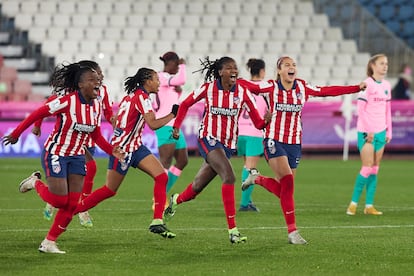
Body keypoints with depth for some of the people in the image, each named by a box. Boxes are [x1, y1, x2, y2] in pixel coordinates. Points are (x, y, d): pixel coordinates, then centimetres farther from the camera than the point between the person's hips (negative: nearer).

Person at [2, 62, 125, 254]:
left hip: (77, 157, 6)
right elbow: (37, 114, -15)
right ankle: (35, 183, 23)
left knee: (72, 204, -1)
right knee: (60, 200, -9)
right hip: (56, 154, -6)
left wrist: (112, 150, -7)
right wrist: (16, 134, -11)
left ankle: (49, 243, 11)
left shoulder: (96, 105, -1)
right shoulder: (67, 101, -22)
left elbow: (96, 135, 9)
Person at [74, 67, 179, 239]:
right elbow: (153, 124, -26)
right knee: (109, 190, 2)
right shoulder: (141, 97, -17)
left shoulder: (131, 95, 11)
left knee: (162, 177, -7)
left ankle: (157, 222, -10)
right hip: (122, 148, -9)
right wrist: (172, 114, -15)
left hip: (135, 147, 9)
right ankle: (70, 211, 16)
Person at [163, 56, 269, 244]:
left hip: (228, 144, 4)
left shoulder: (243, 93, -3)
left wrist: (265, 122, -27)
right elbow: (185, 104, 8)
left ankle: (176, 200, 49)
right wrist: (176, 126, 7)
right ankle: (232, 230, -27)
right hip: (208, 139, -4)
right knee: (229, 177, -26)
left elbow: (257, 121, -6)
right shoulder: (208, 88, -7)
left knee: (198, 187, 13)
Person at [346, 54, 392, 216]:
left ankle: (369, 205, 7)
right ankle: (353, 203, 0)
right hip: (367, 132, -7)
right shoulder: (367, 84, -10)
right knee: (367, 167, -9)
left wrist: (389, 131, 12)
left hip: (380, 132, 7)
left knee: (375, 169, 5)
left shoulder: (386, 85, 11)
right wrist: (368, 131, -14)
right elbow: (360, 109, -12)